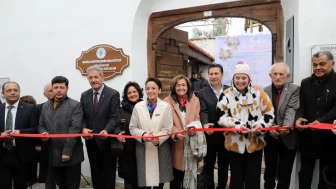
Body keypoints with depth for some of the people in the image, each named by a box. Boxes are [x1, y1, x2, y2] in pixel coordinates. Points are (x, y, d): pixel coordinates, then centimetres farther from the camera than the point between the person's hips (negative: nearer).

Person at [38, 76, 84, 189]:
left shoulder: (75, 105, -7)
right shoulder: (45, 106, 12)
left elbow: (75, 129, -14)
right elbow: (41, 125, 17)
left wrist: (67, 151, -18)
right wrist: (43, 133, -8)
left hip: (70, 155, -5)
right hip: (53, 154, 5)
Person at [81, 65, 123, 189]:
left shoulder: (113, 94, -7)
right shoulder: (84, 95, 8)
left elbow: (114, 117, -13)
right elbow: (82, 116, 7)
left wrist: (106, 130, -30)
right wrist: (84, 128, -14)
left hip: (107, 140, -4)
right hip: (91, 141, 5)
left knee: (108, 174, 8)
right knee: (95, 174, 16)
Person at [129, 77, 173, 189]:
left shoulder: (166, 106, -3)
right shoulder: (138, 106, 1)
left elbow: (168, 129, -5)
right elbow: (132, 128, 3)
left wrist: (158, 138, -23)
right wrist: (143, 135, -15)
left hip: (161, 150, 0)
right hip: (143, 150, 1)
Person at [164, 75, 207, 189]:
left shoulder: (195, 100, 8)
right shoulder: (167, 102, -2)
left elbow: (197, 119, 6)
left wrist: (194, 128, -15)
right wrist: (175, 133, -21)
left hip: (191, 143, 2)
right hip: (176, 144, -2)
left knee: (190, 172, 8)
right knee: (176, 175, 5)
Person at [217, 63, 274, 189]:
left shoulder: (258, 93, -2)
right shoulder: (226, 95, -3)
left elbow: (269, 113, 0)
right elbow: (221, 117, -5)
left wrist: (260, 125, -17)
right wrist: (236, 125, -19)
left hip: (255, 143, 0)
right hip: (235, 143, 0)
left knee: (253, 178, 10)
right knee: (236, 177, 14)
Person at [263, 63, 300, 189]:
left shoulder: (294, 90, -3)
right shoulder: (264, 91, 1)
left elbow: (292, 110, -17)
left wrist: (287, 126, -34)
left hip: (287, 138, -1)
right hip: (270, 137, 2)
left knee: (285, 173, 9)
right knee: (269, 170, 16)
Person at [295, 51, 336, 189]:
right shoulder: (305, 83, 8)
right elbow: (301, 106, 4)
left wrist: (321, 121, -30)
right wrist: (298, 118, -18)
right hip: (308, 137, 3)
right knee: (305, 172, 14)